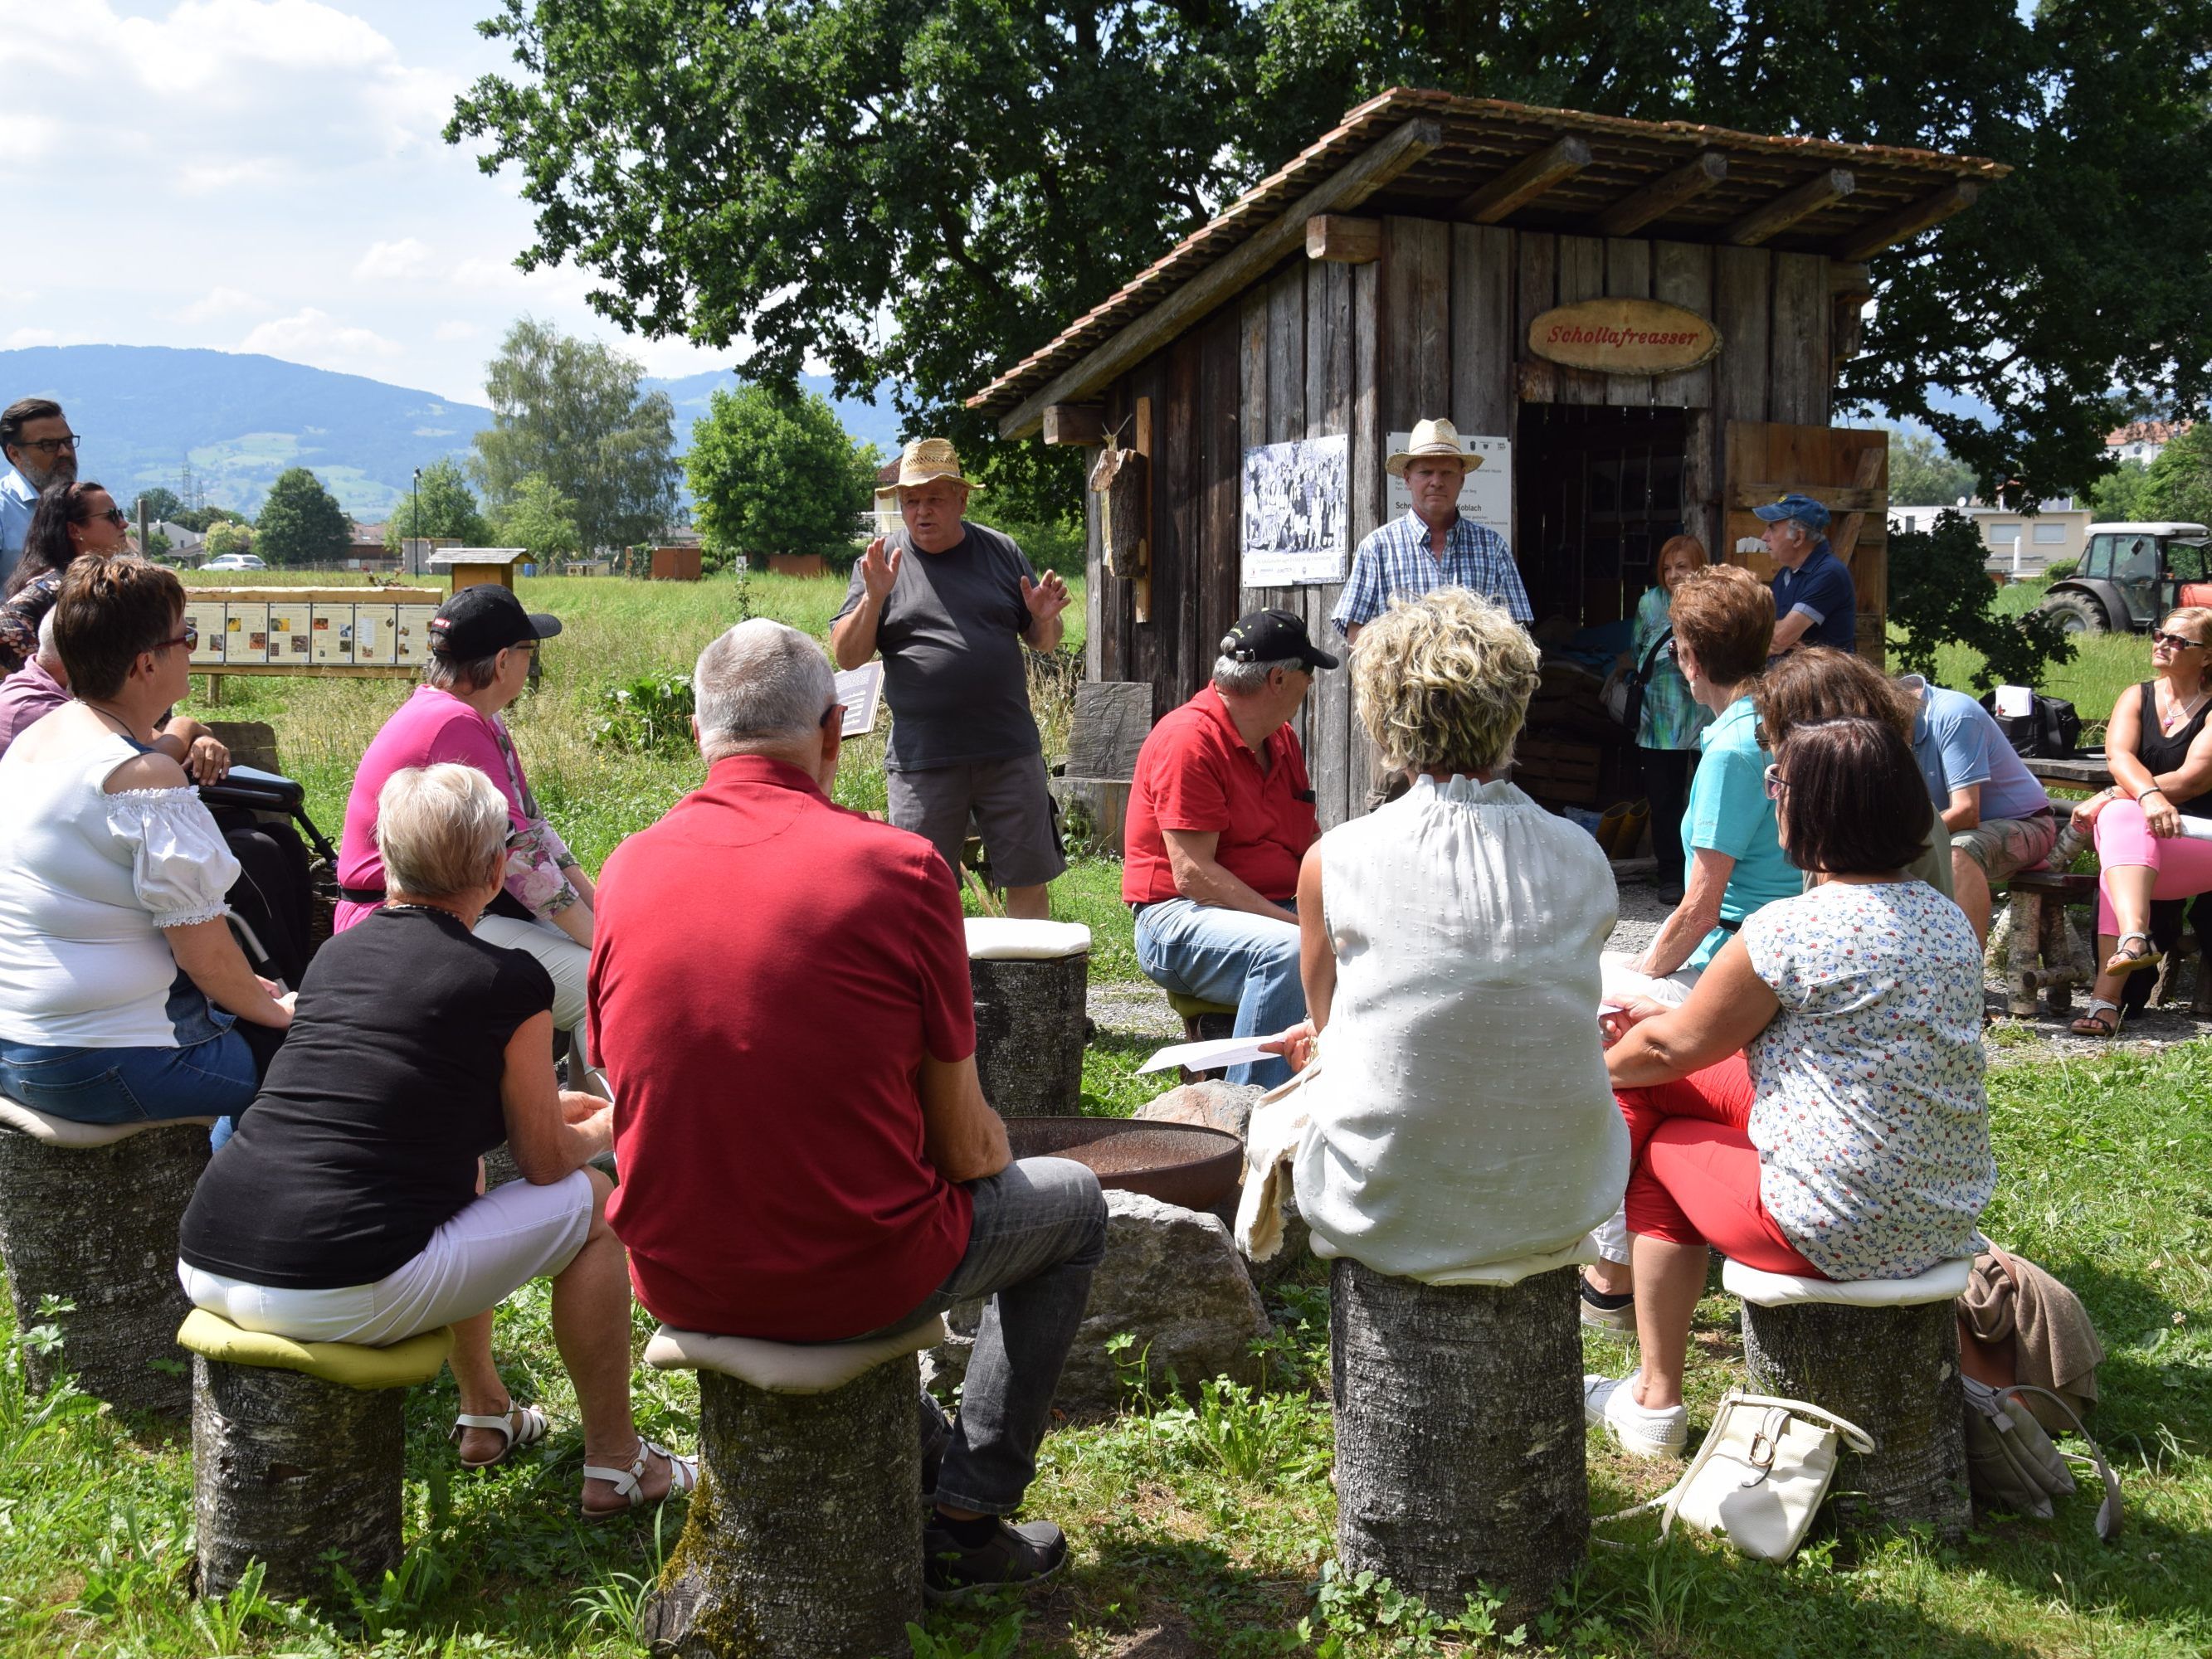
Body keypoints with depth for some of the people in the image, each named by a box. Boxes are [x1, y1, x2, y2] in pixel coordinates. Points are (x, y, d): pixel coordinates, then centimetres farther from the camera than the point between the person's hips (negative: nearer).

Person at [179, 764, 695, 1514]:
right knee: (589, 1201, 12)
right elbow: (546, 1159, 5)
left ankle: (486, 1417, 45)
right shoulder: (509, 982, -6)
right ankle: (616, 1466, 22)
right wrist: (605, 1127, 28)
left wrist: (557, 1106, 40)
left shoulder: (339, 952, 14)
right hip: (340, 1298, -8)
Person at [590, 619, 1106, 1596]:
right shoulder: (897, 865, -14)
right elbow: (964, 1146, -9)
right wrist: (985, 1149, 15)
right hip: (853, 1278, -5)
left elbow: (634, 1098, 9)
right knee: (1071, 1203, 23)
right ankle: (967, 1519, 20)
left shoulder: (627, 870, -3)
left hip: (676, 1281, 5)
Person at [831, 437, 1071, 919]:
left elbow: (1043, 643, 14)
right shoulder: (881, 562, 5)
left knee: (1029, 879, 7)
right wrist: (872, 600, -18)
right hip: (921, 762, -1)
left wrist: (1046, 619, -9)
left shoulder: (1000, 551, 9)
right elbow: (847, 657, -2)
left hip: (1010, 753, 1)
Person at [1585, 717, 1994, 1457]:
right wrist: (1674, 1015, 24)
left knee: (1661, 1139, 18)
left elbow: (1675, 1047, -4)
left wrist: (1593, 1068, 17)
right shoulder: (1946, 916, 5)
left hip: (1837, 1234, -8)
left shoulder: (1789, 930, -19)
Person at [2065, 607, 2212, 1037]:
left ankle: (2106, 996, -44)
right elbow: (2118, 756, -6)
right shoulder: (2137, 699, 13)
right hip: (2130, 830, 4)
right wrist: (2148, 796, -28)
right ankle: (2134, 938, -54)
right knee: (2122, 818, -32)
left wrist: (2112, 797, -18)